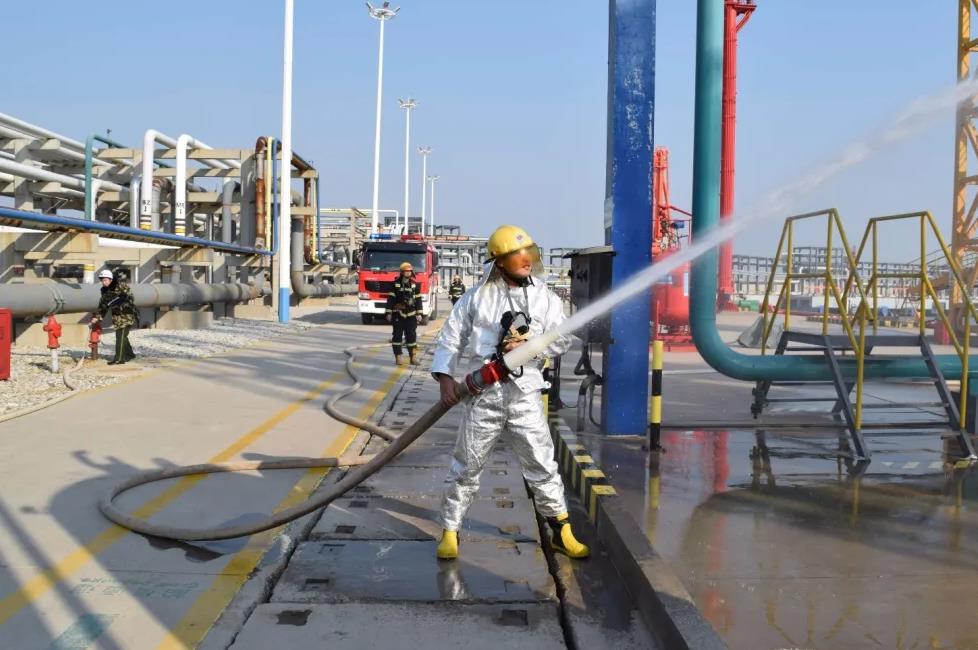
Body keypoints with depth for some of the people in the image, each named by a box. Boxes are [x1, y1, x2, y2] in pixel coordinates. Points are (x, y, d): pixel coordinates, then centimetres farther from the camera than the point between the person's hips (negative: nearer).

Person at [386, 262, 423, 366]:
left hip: (411, 314, 2)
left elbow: (418, 299, 7)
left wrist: (419, 313, 2)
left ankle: (413, 356, 3)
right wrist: (388, 312, -4)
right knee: (397, 335, 0)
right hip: (398, 314, -1)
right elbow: (390, 298, 0)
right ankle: (398, 356, 4)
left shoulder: (415, 284, 6)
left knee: (411, 336, 1)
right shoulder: (396, 284, 0)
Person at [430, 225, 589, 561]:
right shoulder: (477, 297, 0)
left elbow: (562, 340, 0)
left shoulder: (544, 297, 4)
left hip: (525, 394, 1)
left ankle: (561, 532, 20)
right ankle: (449, 532, 21)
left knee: (542, 465, 6)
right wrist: (445, 379, -8)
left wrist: (529, 344, -15)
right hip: (483, 394, -1)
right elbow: (449, 339, 3)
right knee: (467, 466, 8)